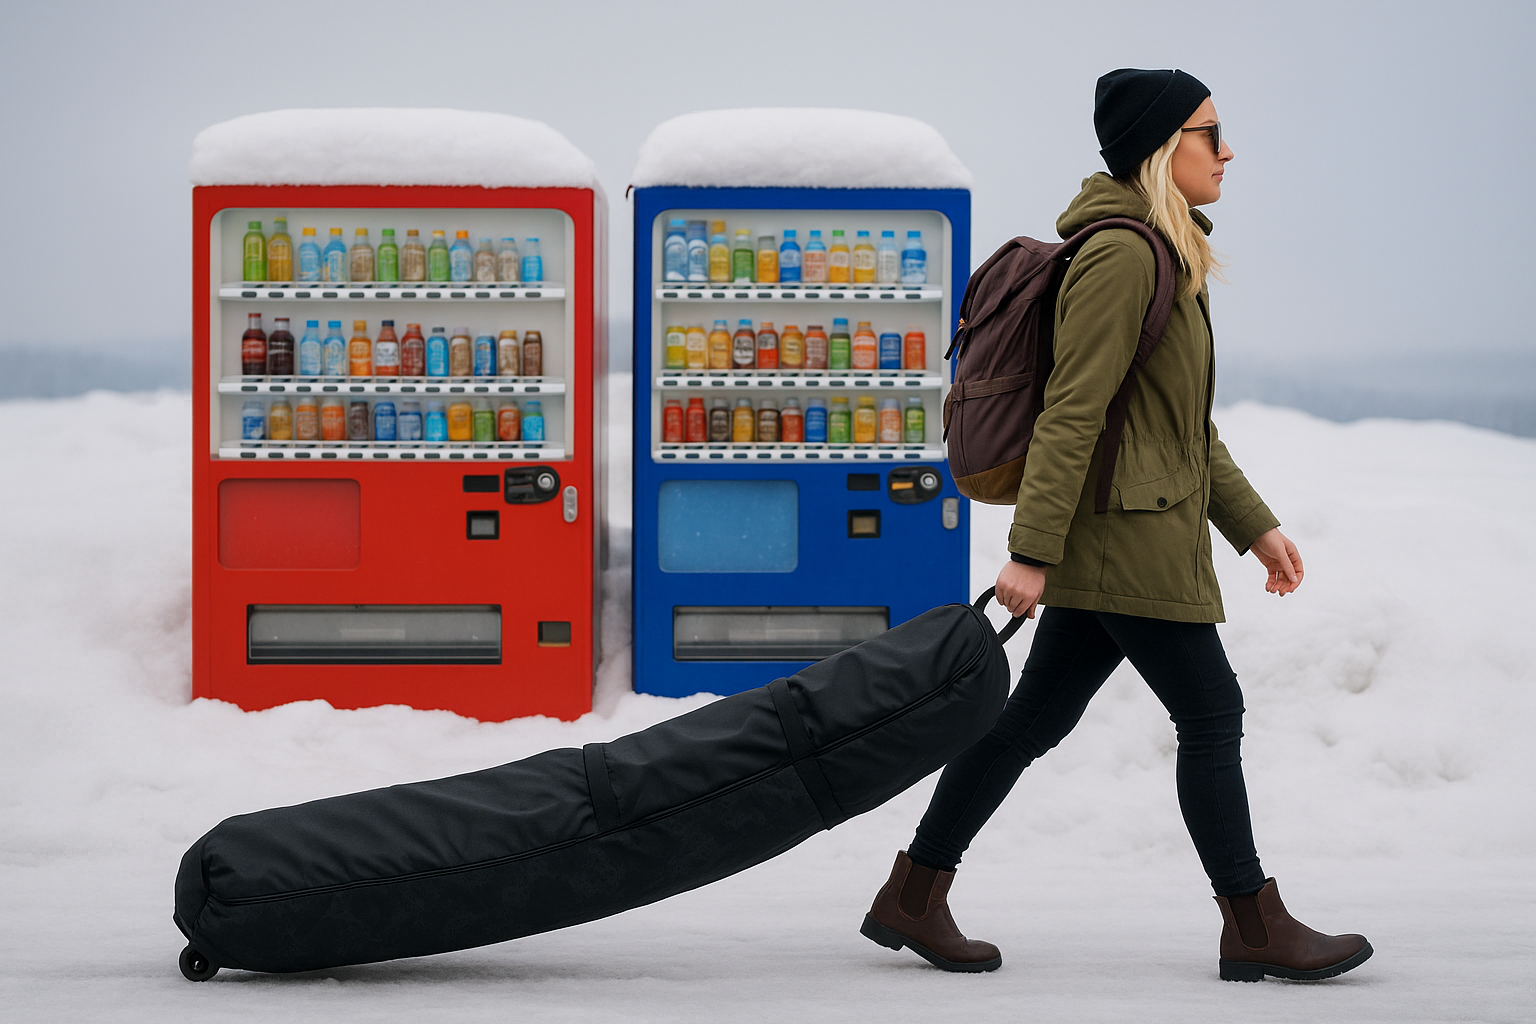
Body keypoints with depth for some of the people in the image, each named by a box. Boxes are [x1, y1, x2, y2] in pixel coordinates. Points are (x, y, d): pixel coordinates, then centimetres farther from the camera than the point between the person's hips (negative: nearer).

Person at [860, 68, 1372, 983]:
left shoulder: (1167, 258, 17)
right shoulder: (1122, 256, -15)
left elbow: (1188, 426, 22)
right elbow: (1072, 411, -19)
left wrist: (1254, 526, 19)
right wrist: (1030, 553, -21)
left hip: (1108, 536, 10)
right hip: (1129, 534, -10)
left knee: (1039, 714, 11)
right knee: (1212, 713, -2)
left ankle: (912, 897, 15)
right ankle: (1255, 929, 8)